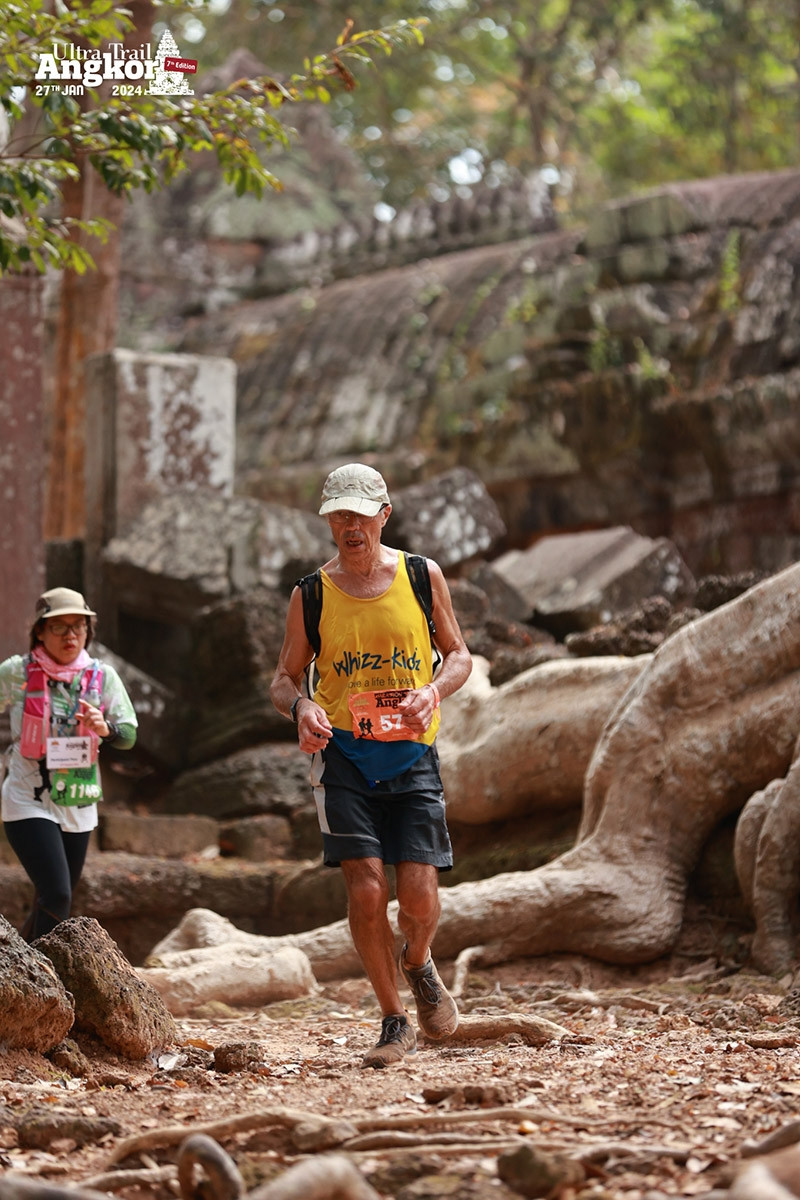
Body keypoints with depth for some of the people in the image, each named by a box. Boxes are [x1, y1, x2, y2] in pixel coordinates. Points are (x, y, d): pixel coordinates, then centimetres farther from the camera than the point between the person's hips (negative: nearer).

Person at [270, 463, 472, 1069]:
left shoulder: (422, 576, 4)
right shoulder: (311, 594, 3)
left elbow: (458, 654, 12)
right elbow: (284, 678, 10)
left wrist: (432, 691, -10)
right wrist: (301, 706, -13)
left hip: (412, 754, 0)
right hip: (344, 753, 0)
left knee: (419, 894, -8)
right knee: (366, 888, -12)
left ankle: (418, 964, 28)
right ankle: (395, 1022, 5)